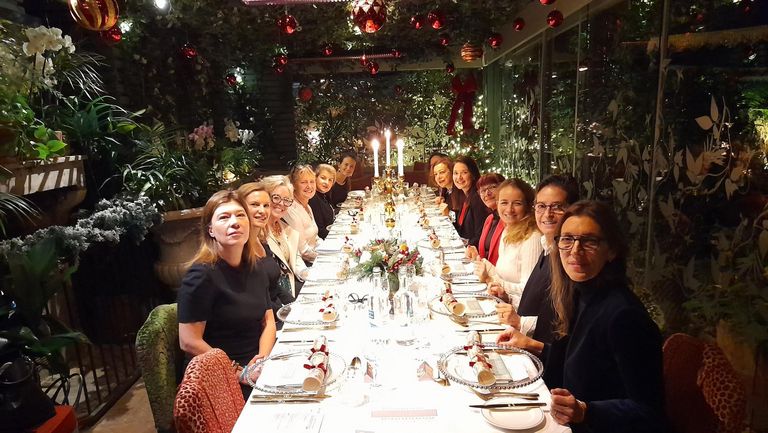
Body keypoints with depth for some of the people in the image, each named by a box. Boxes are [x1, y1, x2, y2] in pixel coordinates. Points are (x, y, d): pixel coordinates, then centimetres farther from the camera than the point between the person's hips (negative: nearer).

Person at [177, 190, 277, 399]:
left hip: (254, 368, 6)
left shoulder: (257, 267, 4)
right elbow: (189, 342, -16)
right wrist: (239, 374, -17)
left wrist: (263, 358, -8)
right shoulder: (201, 276, -15)